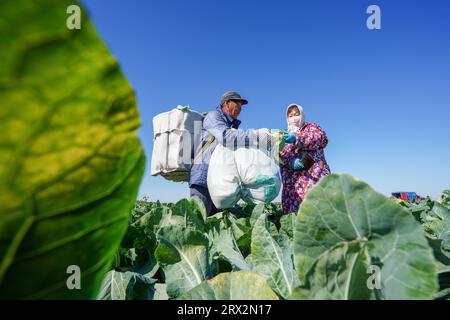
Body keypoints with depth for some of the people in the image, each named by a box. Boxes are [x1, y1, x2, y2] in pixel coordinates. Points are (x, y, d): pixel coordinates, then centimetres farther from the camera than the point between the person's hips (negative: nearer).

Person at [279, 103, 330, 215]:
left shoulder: (312, 127, 17)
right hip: (292, 181, 3)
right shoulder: (286, 136, 26)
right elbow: (281, 158, 11)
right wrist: (291, 162, -13)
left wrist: (297, 139, -22)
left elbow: (321, 138, -8)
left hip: (314, 175, -3)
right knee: (293, 212, -7)